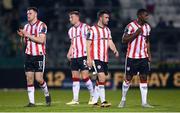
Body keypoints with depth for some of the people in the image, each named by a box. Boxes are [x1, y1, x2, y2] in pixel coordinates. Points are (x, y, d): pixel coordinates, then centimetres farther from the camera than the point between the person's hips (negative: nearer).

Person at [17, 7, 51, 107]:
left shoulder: (41, 25, -7)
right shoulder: (26, 26, 13)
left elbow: (41, 40, -18)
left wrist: (28, 35, -17)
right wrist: (23, 36, -3)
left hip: (39, 55, -6)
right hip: (29, 55, 6)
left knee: (39, 78, -8)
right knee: (29, 78, -1)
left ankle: (47, 94, 19)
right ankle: (31, 101, 1)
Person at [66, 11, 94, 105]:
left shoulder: (85, 27, -5)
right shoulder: (71, 30, 16)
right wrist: (69, 53, 9)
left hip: (83, 56, -7)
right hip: (74, 57, 7)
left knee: (85, 77, -10)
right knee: (75, 78, 4)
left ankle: (93, 96, 5)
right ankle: (75, 99, 6)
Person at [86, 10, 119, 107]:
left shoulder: (107, 30, 15)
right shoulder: (93, 29, -5)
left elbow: (110, 42, 12)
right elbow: (88, 44, -6)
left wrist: (115, 50, -8)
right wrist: (89, 58, -12)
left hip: (105, 58, 7)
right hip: (96, 58, -7)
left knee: (99, 81, 9)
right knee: (102, 77, -18)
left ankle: (94, 101, 17)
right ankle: (103, 101, -18)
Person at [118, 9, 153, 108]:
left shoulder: (147, 27, 10)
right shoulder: (131, 26, -10)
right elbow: (124, 40, -13)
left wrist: (149, 53, 10)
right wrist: (136, 33, -20)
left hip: (143, 57, 5)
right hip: (132, 57, -5)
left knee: (144, 78, -1)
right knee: (128, 78, 2)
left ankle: (144, 102, 0)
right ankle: (123, 100, 16)